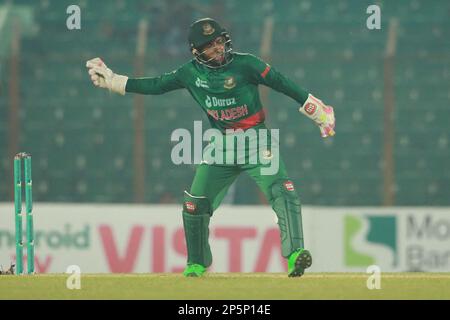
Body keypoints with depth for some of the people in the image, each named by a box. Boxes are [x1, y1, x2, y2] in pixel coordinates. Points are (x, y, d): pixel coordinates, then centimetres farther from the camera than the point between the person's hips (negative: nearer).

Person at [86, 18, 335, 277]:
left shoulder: (245, 64, -11)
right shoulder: (191, 73, 1)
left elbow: (285, 85, -11)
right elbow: (156, 86, 10)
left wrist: (320, 114, -14)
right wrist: (111, 80, 8)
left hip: (257, 142, -4)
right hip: (221, 146, 4)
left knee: (283, 193, -25)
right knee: (194, 206, 2)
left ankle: (295, 254, -31)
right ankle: (198, 263, 24)